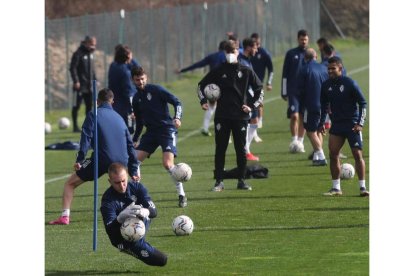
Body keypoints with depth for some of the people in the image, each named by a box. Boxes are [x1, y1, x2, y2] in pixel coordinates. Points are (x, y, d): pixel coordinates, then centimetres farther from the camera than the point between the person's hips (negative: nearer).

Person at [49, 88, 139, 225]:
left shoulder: (93, 115, 6)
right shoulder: (118, 118, 21)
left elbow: (86, 138, -8)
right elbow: (130, 145, 21)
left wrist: (79, 160, -13)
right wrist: (133, 170, 24)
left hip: (102, 160, -5)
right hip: (121, 161, 5)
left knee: (70, 183, 8)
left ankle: (65, 216, -9)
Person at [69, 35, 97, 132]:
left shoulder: (91, 54, 13)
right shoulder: (78, 54, -11)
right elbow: (72, 68, -14)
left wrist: (95, 80, 16)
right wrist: (76, 81, -19)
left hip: (89, 86, 7)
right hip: (80, 86, -7)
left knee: (89, 105, 8)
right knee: (76, 106, -1)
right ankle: (75, 126, 3)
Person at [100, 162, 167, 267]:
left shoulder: (137, 187, -10)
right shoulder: (107, 199, -22)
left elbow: (154, 211, -18)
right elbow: (109, 230, -32)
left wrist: (145, 212, -45)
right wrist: (121, 217, -54)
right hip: (122, 238, -3)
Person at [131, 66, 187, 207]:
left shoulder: (156, 90, -7)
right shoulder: (136, 99, 11)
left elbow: (176, 102, -10)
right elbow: (139, 122, 21)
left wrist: (177, 117, -28)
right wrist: (134, 140, 15)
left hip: (167, 129, -6)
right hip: (151, 132, 6)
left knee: (168, 164, -21)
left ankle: (182, 195, -8)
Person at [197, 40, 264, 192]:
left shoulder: (246, 71, 4)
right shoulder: (218, 71, 5)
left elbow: (259, 88, 12)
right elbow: (201, 85, 17)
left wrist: (252, 105, 2)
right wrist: (203, 101, 4)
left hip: (240, 116, 0)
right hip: (222, 116, 0)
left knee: (241, 150, 2)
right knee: (220, 149, 0)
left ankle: (241, 180, 12)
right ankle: (219, 181, 3)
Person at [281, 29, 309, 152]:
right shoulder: (291, 54, 3)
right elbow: (285, 74, 3)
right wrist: (284, 92, 0)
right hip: (293, 91, -2)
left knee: (303, 118, 6)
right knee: (294, 116, -13)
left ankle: (300, 142, 15)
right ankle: (294, 141, -6)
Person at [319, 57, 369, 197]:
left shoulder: (349, 83, -9)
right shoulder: (326, 85, 5)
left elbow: (363, 103, -6)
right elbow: (324, 106, 18)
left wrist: (360, 123, -13)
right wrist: (321, 123, 9)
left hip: (352, 124, -5)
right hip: (336, 125, 5)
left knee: (358, 155, -6)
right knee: (333, 155, -2)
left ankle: (362, 187, -2)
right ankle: (336, 188, 7)